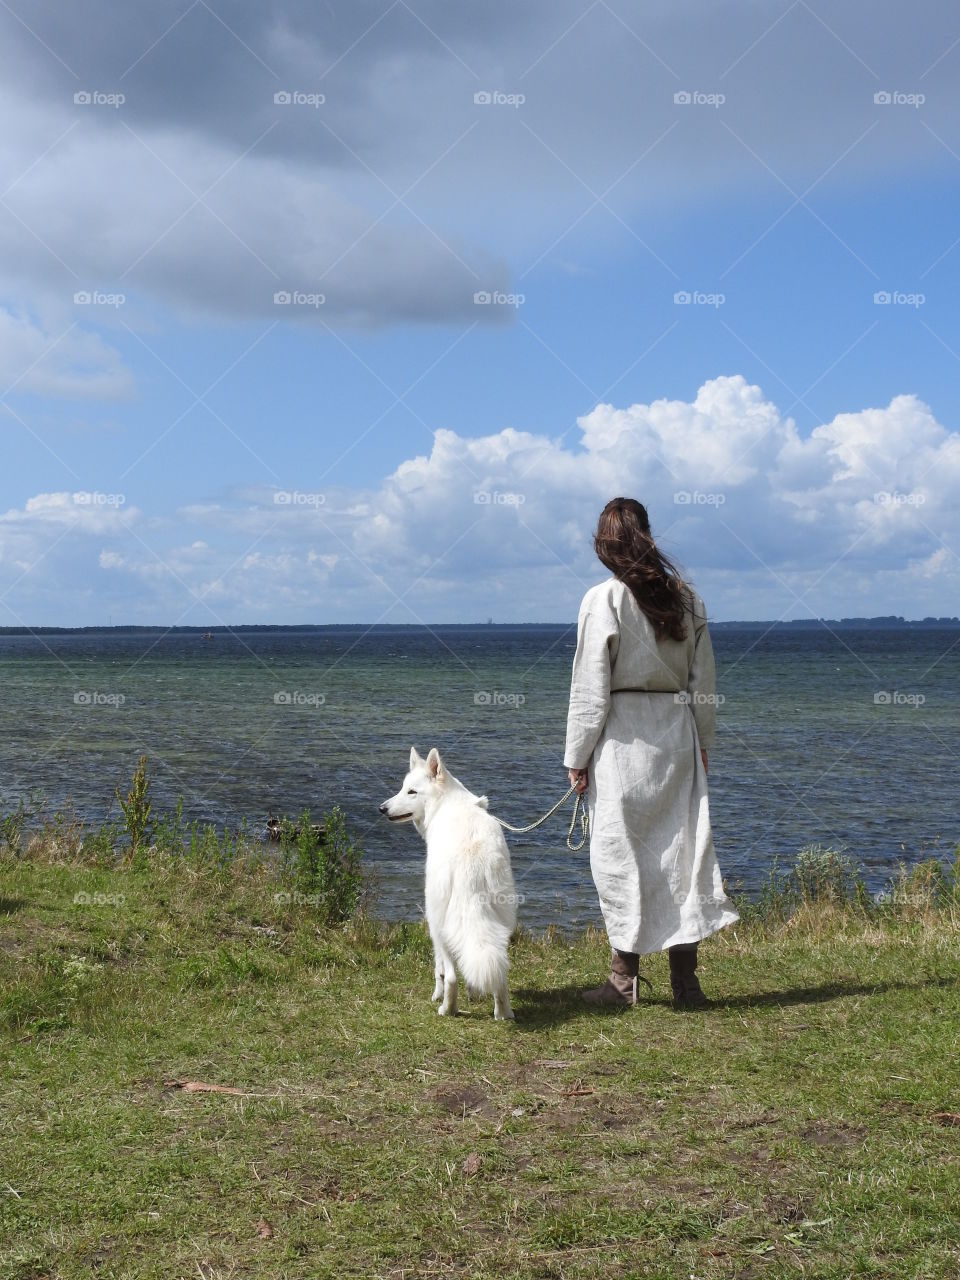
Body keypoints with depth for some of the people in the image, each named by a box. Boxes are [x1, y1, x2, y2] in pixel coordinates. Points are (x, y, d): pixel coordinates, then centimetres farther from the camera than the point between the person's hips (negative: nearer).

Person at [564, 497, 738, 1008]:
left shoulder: (604, 600, -9)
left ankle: (624, 979, 7)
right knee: (682, 846, 7)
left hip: (623, 737, -5)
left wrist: (577, 756, -1)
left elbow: (590, 687, -8)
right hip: (679, 733, 5)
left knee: (619, 852, 3)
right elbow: (704, 679, 10)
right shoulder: (686, 597, 6)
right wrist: (702, 741, 19)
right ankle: (685, 980, 8)